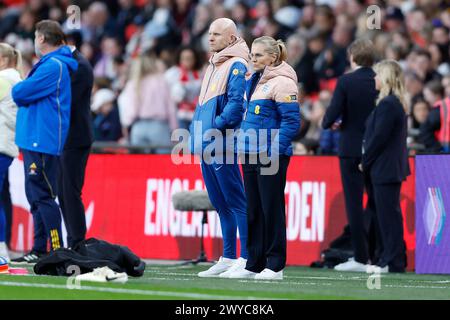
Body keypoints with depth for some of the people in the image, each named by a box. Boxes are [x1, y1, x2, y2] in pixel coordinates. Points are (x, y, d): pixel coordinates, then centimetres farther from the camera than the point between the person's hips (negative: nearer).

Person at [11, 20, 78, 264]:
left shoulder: (53, 66, -15)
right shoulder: (53, 64, 19)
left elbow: (20, 93, -16)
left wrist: (18, 89, 3)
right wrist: (23, 92, 2)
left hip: (42, 143, -10)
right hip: (36, 140, 10)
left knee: (42, 196, -10)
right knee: (36, 196, 14)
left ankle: (57, 251, -11)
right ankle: (39, 250, 19)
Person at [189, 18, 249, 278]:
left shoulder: (236, 66, -8)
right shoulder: (213, 66, 21)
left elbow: (237, 102, -18)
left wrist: (216, 127, -20)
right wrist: (197, 129, 13)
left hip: (222, 145, -9)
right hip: (207, 147, 9)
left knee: (235, 202, -9)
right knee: (221, 204, 11)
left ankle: (247, 259, -10)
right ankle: (228, 258, 16)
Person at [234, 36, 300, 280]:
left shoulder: (282, 83, -10)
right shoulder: (253, 82, 16)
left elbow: (291, 122, -15)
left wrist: (273, 151, -19)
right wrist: (243, 145, 15)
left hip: (271, 157, -8)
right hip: (250, 156, 8)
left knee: (271, 209, -4)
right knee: (253, 211, 10)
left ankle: (275, 266, 1)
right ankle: (254, 264, 15)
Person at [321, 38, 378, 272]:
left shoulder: (346, 82, -10)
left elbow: (333, 113, -12)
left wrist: (328, 123, 9)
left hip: (351, 149, -4)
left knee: (354, 203, 0)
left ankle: (361, 258, -2)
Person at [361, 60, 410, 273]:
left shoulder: (387, 104, -17)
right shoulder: (397, 103, 15)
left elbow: (378, 137, -19)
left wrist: (365, 162, -8)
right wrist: (367, 161, 17)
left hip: (385, 168, -10)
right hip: (393, 167, 10)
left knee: (388, 215, -7)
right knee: (390, 214, 13)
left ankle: (393, 262, -5)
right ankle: (392, 258, 17)